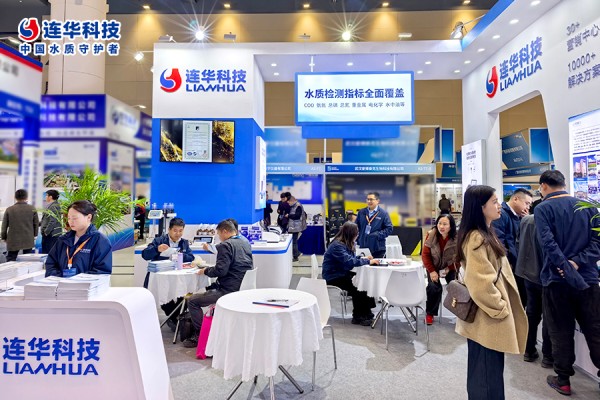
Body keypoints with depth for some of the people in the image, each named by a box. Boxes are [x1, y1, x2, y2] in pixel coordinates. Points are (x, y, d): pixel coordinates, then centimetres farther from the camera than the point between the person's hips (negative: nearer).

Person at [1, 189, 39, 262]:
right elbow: (36, 223, 3)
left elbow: (4, 226, 2)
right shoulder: (32, 209, -3)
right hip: (28, 240, 1)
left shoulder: (9, 210, -4)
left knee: (10, 261, 8)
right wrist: (34, 235, 17)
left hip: (13, 241, 0)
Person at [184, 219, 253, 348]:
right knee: (210, 288, 32)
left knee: (192, 301, -1)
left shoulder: (225, 245, -15)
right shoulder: (246, 243, 11)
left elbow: (220, 270, -22)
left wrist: (205, 271, -4)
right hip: (244, 288, 10)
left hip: (229, 291, -10)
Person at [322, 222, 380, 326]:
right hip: (333, 277, -9)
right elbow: (349, 261, -31)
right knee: (356, 287, -25)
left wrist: (362, 258, 1)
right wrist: (367, 261, -25)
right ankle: (357, 317, -8)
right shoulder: (337, 246, -23)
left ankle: (366, 313, -2)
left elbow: (350, 257, 19)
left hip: (342, 273, 9)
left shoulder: (345, 244, 7)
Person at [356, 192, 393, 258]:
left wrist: (378, 234, -14)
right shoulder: (361, 212, 9)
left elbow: (389, 228, -3)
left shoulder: (383, 213, -2)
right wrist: (357, 239, 3)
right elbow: (356, 227, 14)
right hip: (363, 246, 3)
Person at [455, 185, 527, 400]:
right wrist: (500, 308, -13)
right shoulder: (477, 238, -22)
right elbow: (480, 282, -25)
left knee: (487, 371, 21)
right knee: (487, 374, 3)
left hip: (491, 312, 10)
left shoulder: (485, 233, 11)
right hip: (488, 316, -10)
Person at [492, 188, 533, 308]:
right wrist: (507, 263, -19)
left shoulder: (517, 216, 15)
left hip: (518, 266, 9)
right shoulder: (501, 213, -15)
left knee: (522, 300, 16)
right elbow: (498, 241, -22)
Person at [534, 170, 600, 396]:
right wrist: (578, 263, -9)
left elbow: (548, 243, -20)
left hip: (557, 279, -3)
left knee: (561, 332, 9)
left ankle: (563, 380, 21)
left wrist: (566, 268, -20)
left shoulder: (542, 209, -7)